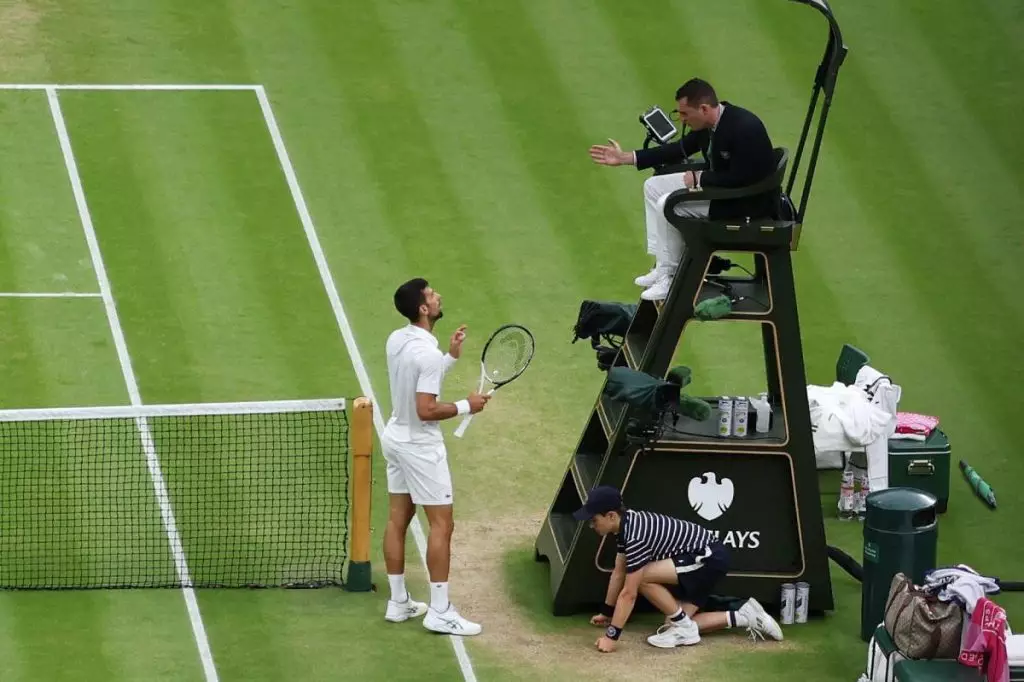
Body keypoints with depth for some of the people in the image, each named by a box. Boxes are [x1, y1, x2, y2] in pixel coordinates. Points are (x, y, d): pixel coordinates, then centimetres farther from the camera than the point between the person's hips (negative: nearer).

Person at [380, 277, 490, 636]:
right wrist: (466, 406, -15)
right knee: (441, 525, -2)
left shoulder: (396, 340, 1)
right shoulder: (427, 353, -26)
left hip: (396, 438, 9)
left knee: (397, 521, 13)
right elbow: (426, 410, -27)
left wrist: (451, 356, 9)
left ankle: (398, 602, 21)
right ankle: (439, 612, -1)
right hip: (421, 446, -9)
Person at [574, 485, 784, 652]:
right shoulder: (626, 525, 3)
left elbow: (629, 593, -25)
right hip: (706, 559, 11)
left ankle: (683, 627, -8)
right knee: (678, 622, 10)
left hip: (711, 558, -11)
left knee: (643, 577, -23)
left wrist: (611, 636, -23)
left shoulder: (636, 535, -26)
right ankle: (746, 617, 14)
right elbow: (618, 573, 18)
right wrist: (606, 612, 26)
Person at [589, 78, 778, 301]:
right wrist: (625, 158, 8)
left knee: (669, 205, -21)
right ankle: (662, 267, 8)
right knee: (654, 187, 9)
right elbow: (680, 149, 10)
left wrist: (699, 179, -18)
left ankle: (673, 278, -6)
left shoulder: (744, 128, -29)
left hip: (749, 201, -10)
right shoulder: (709, 123, -2)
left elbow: (740, 178, -30)